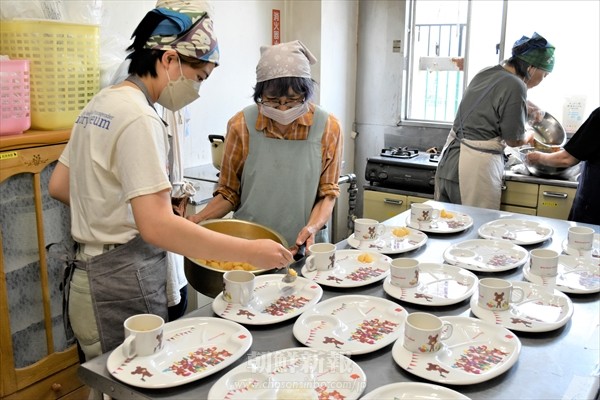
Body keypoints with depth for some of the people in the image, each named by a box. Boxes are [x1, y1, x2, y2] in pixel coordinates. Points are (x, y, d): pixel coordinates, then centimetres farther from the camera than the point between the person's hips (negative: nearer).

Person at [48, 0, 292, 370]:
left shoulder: (100, 103, 10)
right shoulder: (139, 118, -19)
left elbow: (59, 186, 18)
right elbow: (157, 226, -28)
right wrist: (249, 251, -26)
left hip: (92, 275, 9)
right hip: (123, 288, -9)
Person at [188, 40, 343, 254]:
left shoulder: (328, 127, 0)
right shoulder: (241, 125, -1)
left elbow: (327, 193, 6)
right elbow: (229, 193, 7)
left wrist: (312, 227, -13)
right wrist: (196, 220, -9)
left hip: (303, 249, 3)